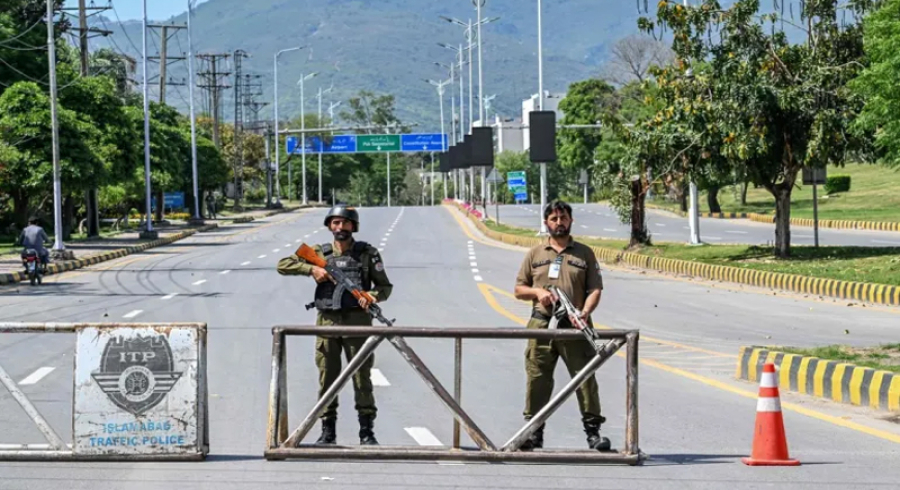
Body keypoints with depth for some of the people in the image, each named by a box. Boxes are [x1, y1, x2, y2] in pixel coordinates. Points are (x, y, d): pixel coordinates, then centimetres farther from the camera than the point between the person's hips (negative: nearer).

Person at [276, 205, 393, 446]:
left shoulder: (367, 253, 5)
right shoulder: (319, 253, 8)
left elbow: (385, 286, 7)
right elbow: (283, 265, 7)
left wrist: (373, 296, -14)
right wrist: (311, 269, -7)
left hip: (357, 321, -2)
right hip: (327, 321, 2)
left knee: (362, 377, -1)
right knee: (327, 378, 4)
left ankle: (367, 431, 6)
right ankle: (328, 430, 12)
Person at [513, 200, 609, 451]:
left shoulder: (584, 253, 10)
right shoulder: (535, 254, 14)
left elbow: (595, 289, 3)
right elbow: (519, 289, 16)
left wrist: (585, 311, -15)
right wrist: (538, 292, -5)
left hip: (575, 327, -1)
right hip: (541, 324, 1)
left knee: (585, 378, -5)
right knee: (537, 378, 1)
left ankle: (593, 430, -1)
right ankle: (534, 431, 9)